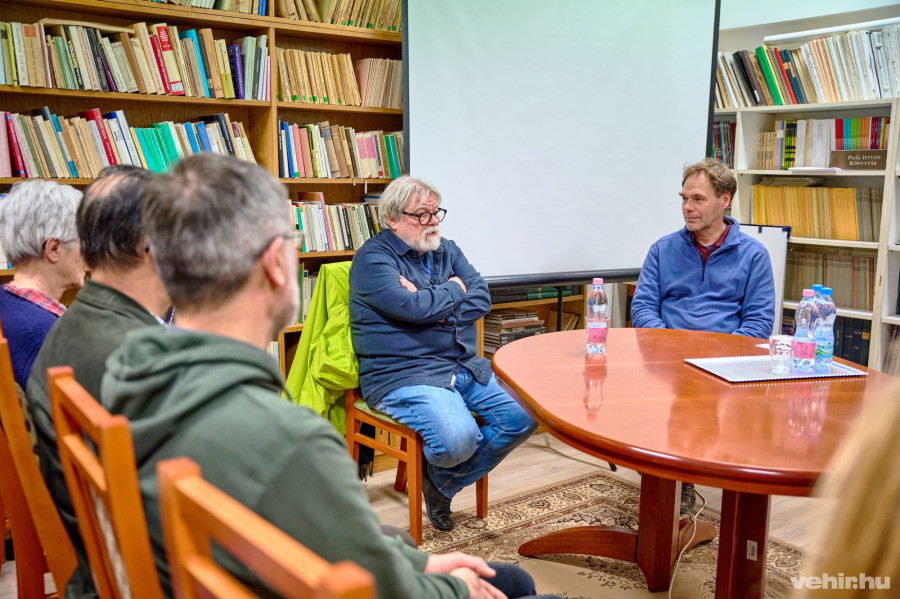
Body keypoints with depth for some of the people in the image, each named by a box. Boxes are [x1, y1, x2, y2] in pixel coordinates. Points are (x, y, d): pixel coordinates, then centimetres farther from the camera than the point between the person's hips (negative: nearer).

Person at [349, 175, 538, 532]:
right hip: (402, 375, -8)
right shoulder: (373, 258, -6)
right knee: (458, 438, -31)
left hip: (465, 367, 8)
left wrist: (433, 306, -13)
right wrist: (453, 290, -3)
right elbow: (411, 306, -22)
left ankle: (443, 483, 10)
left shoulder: (446, 251, 17)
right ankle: (435, 470, 11)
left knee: (525, 416, -6)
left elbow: (481, 299, 4)